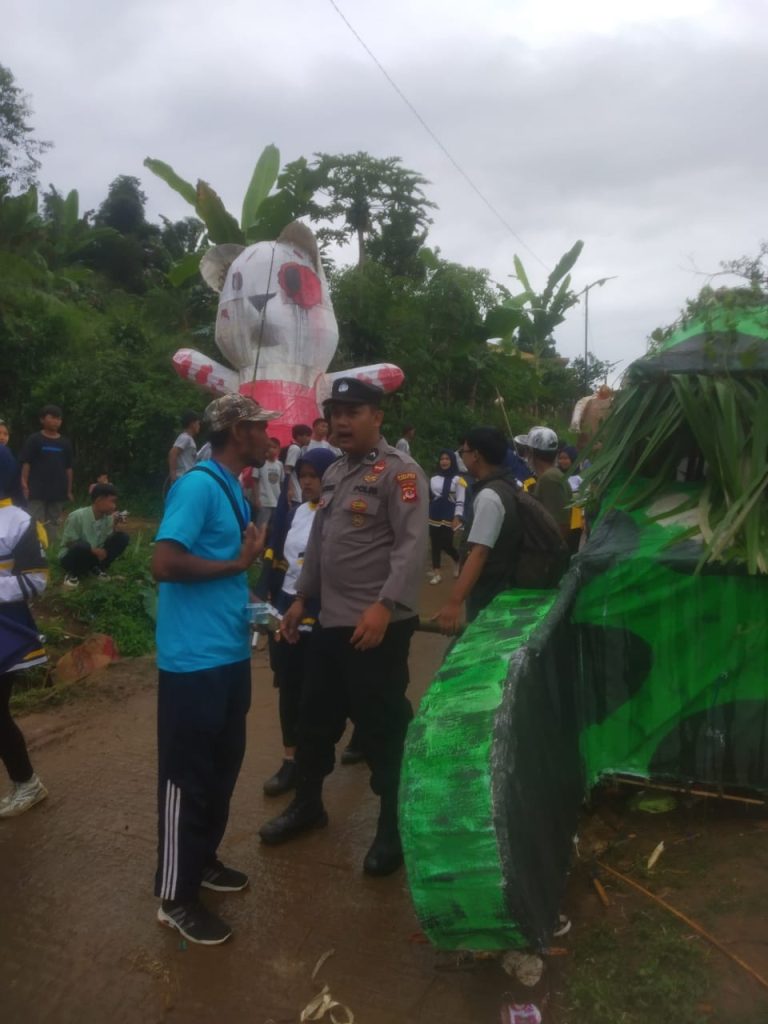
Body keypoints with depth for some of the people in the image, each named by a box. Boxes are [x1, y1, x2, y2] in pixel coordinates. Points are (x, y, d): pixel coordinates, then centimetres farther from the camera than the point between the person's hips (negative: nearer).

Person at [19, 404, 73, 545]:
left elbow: (68, 468, 12)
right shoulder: (34, 440, -2)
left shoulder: (65, 443, 8)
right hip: (37, 491, -4)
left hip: (58, 492, 4)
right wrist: (24, 484, -12)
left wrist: (69, 490, 11)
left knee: (54, 524, 9)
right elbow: (26, 464, -4)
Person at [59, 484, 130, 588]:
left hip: (95, 556, 6)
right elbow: (69, 543, -18)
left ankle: (96, 568, 3)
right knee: (82, 545, -40)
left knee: (122, 537, -10)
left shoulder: (108, 517, -5)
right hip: (70, 558, -5)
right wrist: (93, 550, -26)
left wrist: (114, 525, -18)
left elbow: (109, 541, -2)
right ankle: (72, 574, -9)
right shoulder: (77, 516, -22)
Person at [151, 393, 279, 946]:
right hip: (195, 658, -9)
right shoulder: (198, 485, -17)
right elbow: (165, 563, -25)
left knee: (223, 766, 20)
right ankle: (176, 896, 21)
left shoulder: (232, 488, 11)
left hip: (230, 653, 9)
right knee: (188, 776, 5)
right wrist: (238, 562, -16)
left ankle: (203, 860, 39)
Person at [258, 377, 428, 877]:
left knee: (384, 727, 4)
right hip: (331, 621, 8)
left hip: (378, 626, -8)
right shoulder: (335, 473, 15)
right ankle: (307, 803, 41)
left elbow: (412, 545, -21)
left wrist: (384, 605, -29)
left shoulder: (399, 471, -11)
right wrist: (302, 598, 19)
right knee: (316, 717, 20)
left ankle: (394, 828, 22)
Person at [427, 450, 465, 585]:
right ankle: (436, 573, 13)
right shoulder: (433, 479, 12)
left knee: (446, 544, -6)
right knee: (435, 544, 6)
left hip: (449, 518, -5)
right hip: (434, 517, 5)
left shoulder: (457, 480, -3)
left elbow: (460, 501, -7)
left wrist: (457, 518, -15)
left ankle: (457, 560, 26)